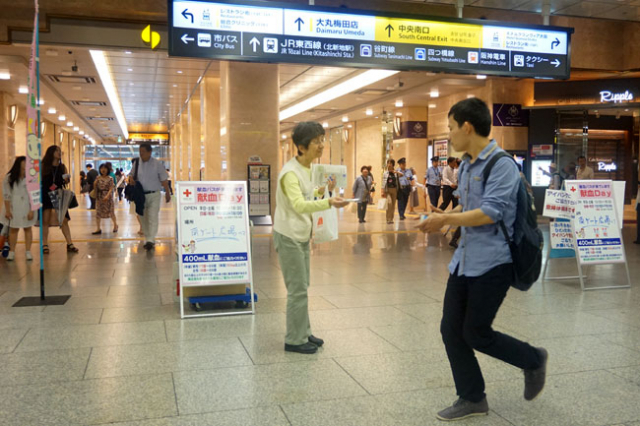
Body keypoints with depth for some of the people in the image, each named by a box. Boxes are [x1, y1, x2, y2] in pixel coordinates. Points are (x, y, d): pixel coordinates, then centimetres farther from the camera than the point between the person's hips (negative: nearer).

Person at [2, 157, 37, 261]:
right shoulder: (9, 178, -2)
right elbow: (6, 195, 1)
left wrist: (32, 210, -9)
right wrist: (7, 210, -3)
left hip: (27, 207, -1)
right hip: (13, 207, 1)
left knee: (27, 228, 5)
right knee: (13, 229, 6)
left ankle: (28, 252, 11)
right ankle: (12, 252, 14)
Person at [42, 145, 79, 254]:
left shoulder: (62, 167, 9)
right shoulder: (44, 166, -2)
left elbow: (65, 183, 13)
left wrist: (66, 180, -8)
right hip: (46, 196, -3)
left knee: (64, 220, 0)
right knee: (45, 220, 1)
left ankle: (70, 244, 3)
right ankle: (45, 245, 9)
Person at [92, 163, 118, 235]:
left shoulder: (110, 179, -4)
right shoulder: (98, 178, 4)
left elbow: (111, 188, -11)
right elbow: (95, 187, 11)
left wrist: (107, 196, -24)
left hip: (108, 197, -3)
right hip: (99, 197, 3)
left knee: (111, 211, 6)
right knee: (98, 212, -1)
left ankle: (115, 225, 29)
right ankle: (98, 229, 3)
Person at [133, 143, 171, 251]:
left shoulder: (157, 164, -5)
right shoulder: (136, 163, 3)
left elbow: (164, 180, 0)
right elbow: (133, 177, 12)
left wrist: (167, 193, 2)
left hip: (154, 195, -3)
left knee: (153, 217, -13)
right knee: (143, 218, 9)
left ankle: (150, 240, -18)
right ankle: (147, 239, 20)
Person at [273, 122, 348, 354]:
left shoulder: (307, 169, 8)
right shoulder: (290, 172, -21)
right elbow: (299, 204, -34)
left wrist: (323, 191, 5)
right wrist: (328, 203, -45)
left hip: (302, 236, 9)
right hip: (289, 236, -9)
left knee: (302, 286, 15)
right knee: (298, 289, -5)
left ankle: (303, 333, 26)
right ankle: (294, 340, 7)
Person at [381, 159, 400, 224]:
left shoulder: (396, 173, 4)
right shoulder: (385, 173, 3)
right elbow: (383, 183, 2)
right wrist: (382, 191, -5)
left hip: (394, 190, 2)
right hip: (387, 190, -2)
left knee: (393, 205, 6)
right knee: (389, 202, -20)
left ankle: (391, 219, 17)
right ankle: (388, 219, -14)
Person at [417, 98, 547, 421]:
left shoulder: (502, 165, -16)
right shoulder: (466, 165, 10)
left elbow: (490, 213, -24)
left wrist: (445, 220, -17)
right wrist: (442, 217, 4)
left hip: (491, 263, -8)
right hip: (464, 260, 8)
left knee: (476, 333, 2)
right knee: (451, 330, 7)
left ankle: (533, 360, 29)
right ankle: (472, 399, 24)